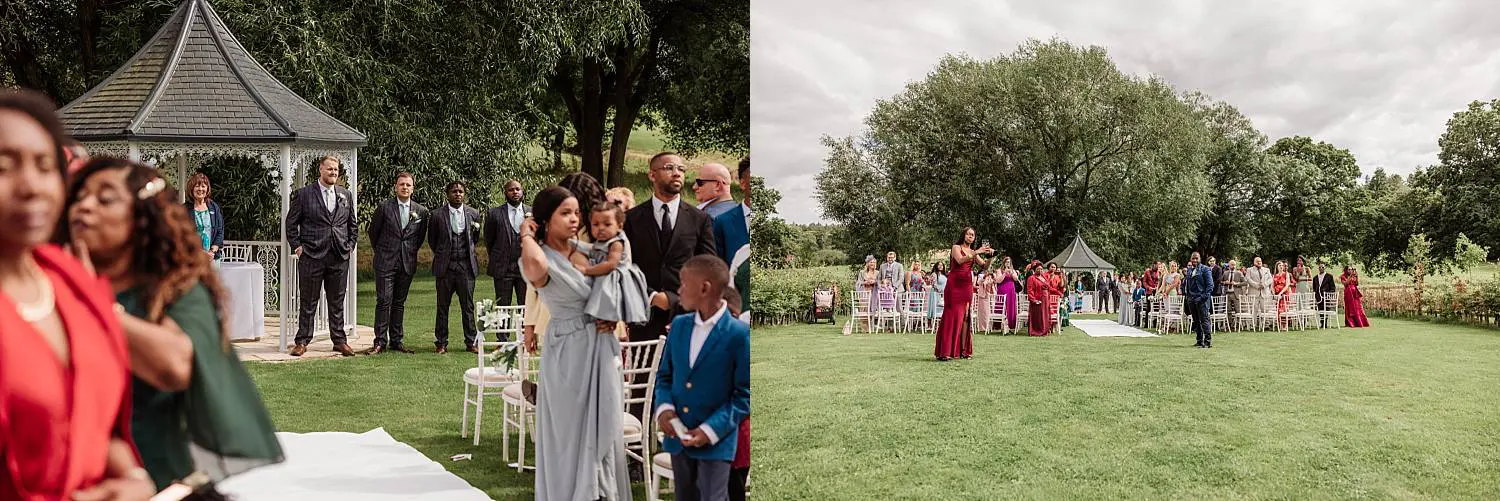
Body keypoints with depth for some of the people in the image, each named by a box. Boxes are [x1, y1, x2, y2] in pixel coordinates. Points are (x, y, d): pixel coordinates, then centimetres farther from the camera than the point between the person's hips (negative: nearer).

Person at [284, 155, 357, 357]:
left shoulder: (346, 195, 11)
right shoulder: (304, 194, 0)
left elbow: (352, 224, 19)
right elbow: (291, 223, 4)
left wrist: (350, 245, 9)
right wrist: (297, 246, -3)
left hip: (340, 257, 3)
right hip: (311, 256, -3)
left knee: (337, 302, 9)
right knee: (308, 302, 4)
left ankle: (340, 341, 16)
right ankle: (302, 341, 11)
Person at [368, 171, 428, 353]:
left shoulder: (421, 211, 5)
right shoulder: (384, 207, -2)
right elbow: (373, 231, 8)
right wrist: (381, 251, 12)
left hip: (407, 263, 3)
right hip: (385, 262, -2)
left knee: (399, 303, 8)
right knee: (384, 301, -5)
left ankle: (397, 341, 13)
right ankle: (380, 342, -2)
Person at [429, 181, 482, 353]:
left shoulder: (473, 214, 5)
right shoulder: (437, 215, 0)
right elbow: (431, 239, 13)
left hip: (466, 266, 1)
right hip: (445, 267, -1)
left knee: (468, 306, 3)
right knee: (442, 307, 4)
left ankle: (471, 342, 10)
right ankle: (441, 343, 11)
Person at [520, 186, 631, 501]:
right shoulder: (542, 260, -17)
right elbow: (535, 268, -44)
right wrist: (527, 236, -24)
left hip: (600, 349, 7)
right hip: (569, 353, -7)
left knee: (602, 427, 17)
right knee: (571, 429, 6)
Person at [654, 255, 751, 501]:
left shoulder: (739, 334, -12)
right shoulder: (679, 325, 7)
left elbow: (745, 394, -10)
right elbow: (664, 374, 14)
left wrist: (711, 430, -17)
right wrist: (663, 407, -5)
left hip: (716, 441, -6)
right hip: (677, 437, 6)